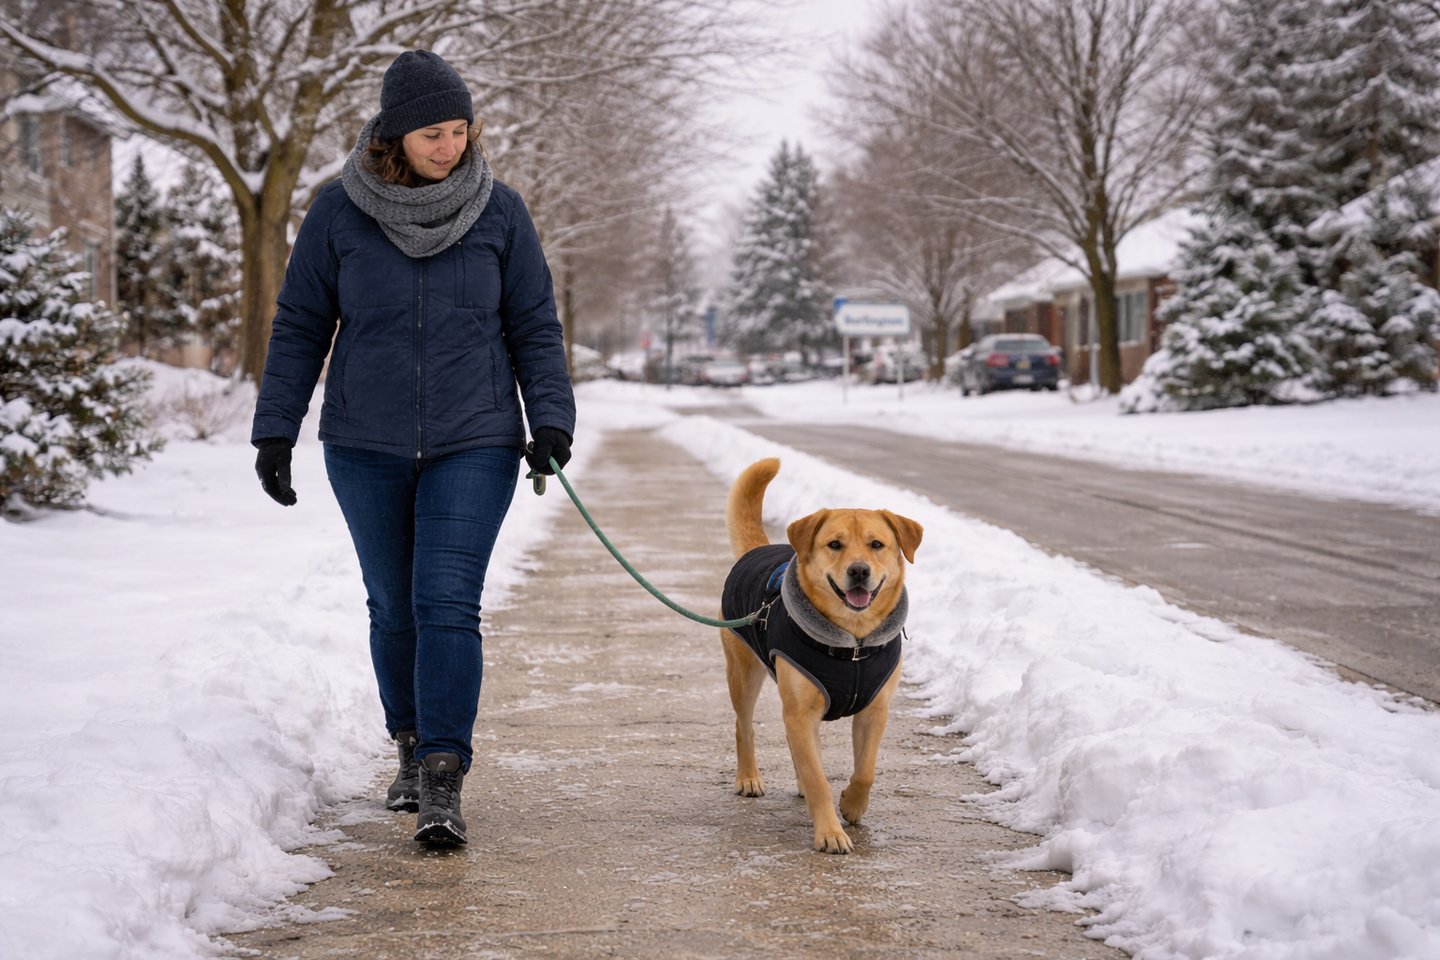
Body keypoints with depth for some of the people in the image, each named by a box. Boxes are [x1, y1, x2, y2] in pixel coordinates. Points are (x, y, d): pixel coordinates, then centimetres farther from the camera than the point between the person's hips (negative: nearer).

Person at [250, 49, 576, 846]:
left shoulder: (499, 211, -3)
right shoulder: (340, 211, -4)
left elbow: (535, 328, 2)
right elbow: (300, 326, 3)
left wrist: (550, 419, -9)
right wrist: (274, 430, 0)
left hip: (474, 445, -1)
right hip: (366, 449, 1)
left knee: (447, 602, -12)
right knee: (393, 606, 11)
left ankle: (442, 782, -11)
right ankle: (412, 746, 30)